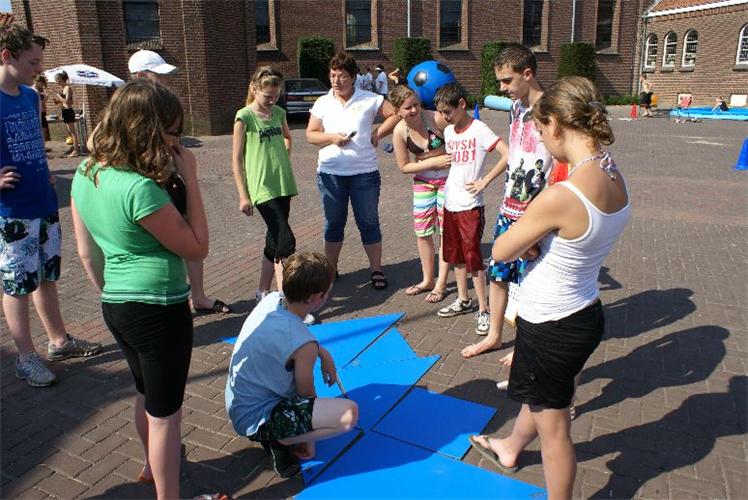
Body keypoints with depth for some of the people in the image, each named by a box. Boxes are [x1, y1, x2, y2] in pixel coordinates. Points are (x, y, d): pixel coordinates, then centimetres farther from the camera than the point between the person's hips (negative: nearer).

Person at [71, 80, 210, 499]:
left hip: (116, 307, 9)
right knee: (165, 412, 9)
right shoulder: (140, 188, -26)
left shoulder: (86, 174, 1)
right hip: (159, 309, -9)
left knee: (146, 394, 29)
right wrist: (191, 179, -16)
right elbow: (197, 247, -16)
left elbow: (87, 252, 9)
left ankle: (154, 465, 52)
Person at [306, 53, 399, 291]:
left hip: (365, 172, -2)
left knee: (369, 222, 5)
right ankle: (331, 268, 27)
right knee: (334, 223, 13)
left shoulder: (370, 100, -1)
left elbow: (395, 114, 4)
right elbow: (310, 135, 4)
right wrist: (332, 137, -13)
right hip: (330, 173, 2)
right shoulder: (322, 103, 5)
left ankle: (377, 270, 16)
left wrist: (377, 134, -7)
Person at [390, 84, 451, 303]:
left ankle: (441, 283, 14)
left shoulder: (436, 119, -24)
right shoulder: (399, 132, -14)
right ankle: (428, 280, 27)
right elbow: (404, 166, -7)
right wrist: (434, 162, -17)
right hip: (423, 181, 4)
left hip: (448, 178, -3)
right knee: (422, 232, 9)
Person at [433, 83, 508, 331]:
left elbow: (507, 155, -20)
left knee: (472, 257, -3)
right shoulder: (448, 131, 8)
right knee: (455, 255, 15)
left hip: (470, 205, -7)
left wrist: (484, 181, -18)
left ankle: (483, 309, 9)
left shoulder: (479, 129, -13)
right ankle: (463, 300, 30)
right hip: (450, 203, 7)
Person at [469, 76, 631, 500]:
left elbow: (501, 252, -18)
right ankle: (511, 449, 62)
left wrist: (528, 234, 0)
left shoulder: (560, 197, -31)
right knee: (539, 397, 34)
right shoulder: (616, 179, -5)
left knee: (554, 429, 15)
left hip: (552, 327, -9)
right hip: (585, 313, 9)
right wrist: (540, 233, -9)